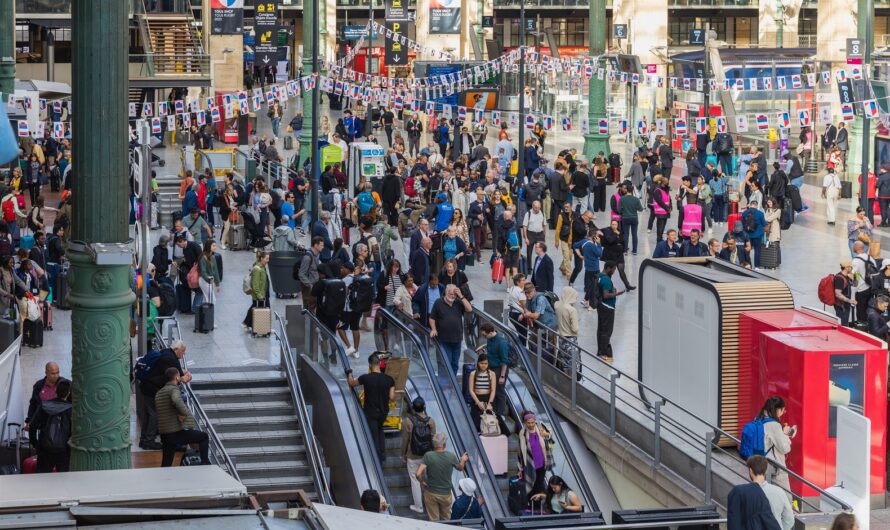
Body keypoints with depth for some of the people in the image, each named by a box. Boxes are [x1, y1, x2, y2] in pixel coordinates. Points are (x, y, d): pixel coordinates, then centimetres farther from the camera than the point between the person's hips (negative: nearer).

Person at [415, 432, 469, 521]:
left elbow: (418, 474, -26)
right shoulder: (451, 456, -14)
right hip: (446, 494, 1)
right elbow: (460, 468, 7)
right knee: (446, 519, 24)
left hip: (431, 494, -1)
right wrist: (463, 460, 27)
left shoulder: (428, 456, -19)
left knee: (434, 520, 15)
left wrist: (422, 481, -5)